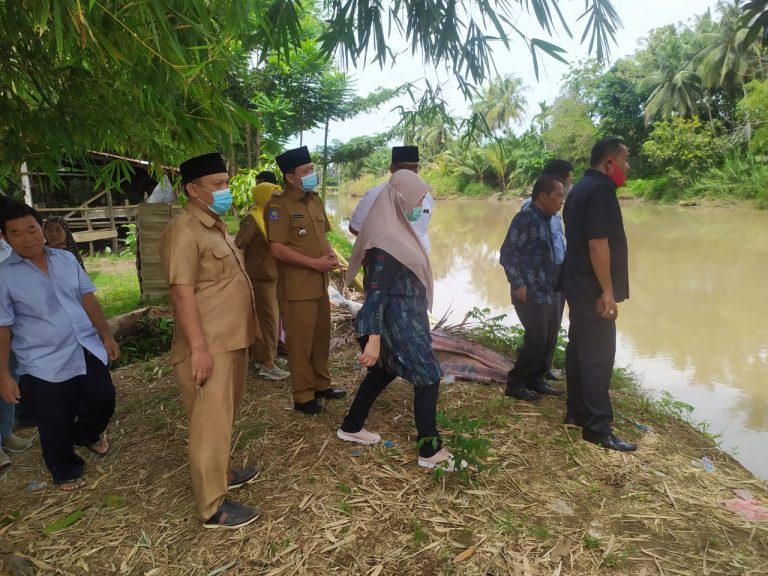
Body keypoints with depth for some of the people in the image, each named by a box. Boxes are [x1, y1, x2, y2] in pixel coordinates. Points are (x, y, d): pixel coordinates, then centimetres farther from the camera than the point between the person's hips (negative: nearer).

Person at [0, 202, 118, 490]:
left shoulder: (66, 259, 3)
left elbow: (88, 299, 9)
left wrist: (106, 335, 7)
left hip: (88, 349, 4)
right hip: (44, 364, -3)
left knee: (103, 400, 11)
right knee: (56, 426, 9)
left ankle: (86, 435, 45)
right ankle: (67, 472, 36)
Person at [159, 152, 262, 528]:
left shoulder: (215, 226, 14)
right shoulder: (184, 231, -17)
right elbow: (183, 292, -23)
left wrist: (245, 333, 23)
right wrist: (199, 347, -25)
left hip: (232, 341, 10)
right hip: (208, 347, -10)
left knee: (224, 418, 22)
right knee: (211, 425, -1)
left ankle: (221, 473, 40)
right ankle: (212, 507, 11)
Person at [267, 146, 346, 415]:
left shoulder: (315, 200, 12)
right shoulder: (279, 205, -13)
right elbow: (277, 249, -19)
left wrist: (330, 253, 0)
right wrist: (316, 263, -18)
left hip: (320, 284, 8)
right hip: (296, 288, -8)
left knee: (322, 337, 17)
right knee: (300, 342, 2)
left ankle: (322, 385, 33)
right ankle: (303, 396, 15)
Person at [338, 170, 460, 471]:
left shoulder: (392, 226, 7)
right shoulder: (385, 237, -24)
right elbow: (376, 289, -27)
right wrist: (373, 338, -28)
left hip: (404, 317, 10)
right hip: (398, 321, -10)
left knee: (383, 371, 22)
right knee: (428, 378, -1)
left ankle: (351, 427, 36)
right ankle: (430, 451, 12)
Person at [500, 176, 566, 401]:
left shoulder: (547, 219, 12)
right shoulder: (526, 218, -13)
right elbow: (507, 253, -17)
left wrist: (556, 284, 13)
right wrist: (518, 285, -19)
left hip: (548, 293, 9)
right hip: (530, 294, -9)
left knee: (549, 340, 13)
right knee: (537, 340, -6)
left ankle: (535, 380, 28)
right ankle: (516, 383, 9)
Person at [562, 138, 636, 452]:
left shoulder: (580, 188, 16)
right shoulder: (601, 189, -15)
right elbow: (598, 243, -24)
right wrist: (607, 291, -21)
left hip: (578, 285, 10)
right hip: (592, 290, -10)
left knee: (580, 349, 15)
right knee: (598, 356, -5)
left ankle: (577, 412, 25)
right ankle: (598, 426, 1)